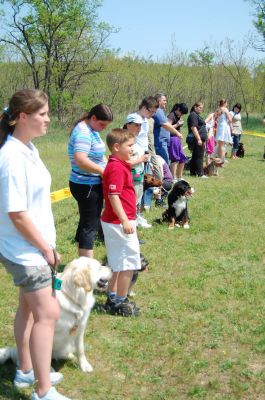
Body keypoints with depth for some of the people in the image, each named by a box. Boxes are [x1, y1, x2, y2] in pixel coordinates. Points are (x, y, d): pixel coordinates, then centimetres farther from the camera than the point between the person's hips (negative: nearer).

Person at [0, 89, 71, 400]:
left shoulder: (28, 148, 5)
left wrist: (47, 243, 13)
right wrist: (45, 248, -14)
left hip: (33, 246, 9)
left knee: (29, 307, 19)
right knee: (47, 313, -5)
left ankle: (25, 371, 36)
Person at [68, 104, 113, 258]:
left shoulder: (92, 130, 10)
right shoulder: (83, 133, -21)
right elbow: (80, 160, -34)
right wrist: (104, 171, -24)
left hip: (93, 184, 10)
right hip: (86, 186, -10)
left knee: (89, 223, 16)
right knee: (89, 226, -5)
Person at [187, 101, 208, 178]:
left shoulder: (197, 115, 22)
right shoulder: (193, 115, -11)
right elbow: (193, 127, -19)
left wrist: (203, 139, 28)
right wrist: (199, 139, -23)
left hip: (200, 139, 11)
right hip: (198, 139, -11)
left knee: (195, 156, 11)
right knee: (199, 156, -9)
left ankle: (193, 172, 15)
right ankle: (200, 173, -8)